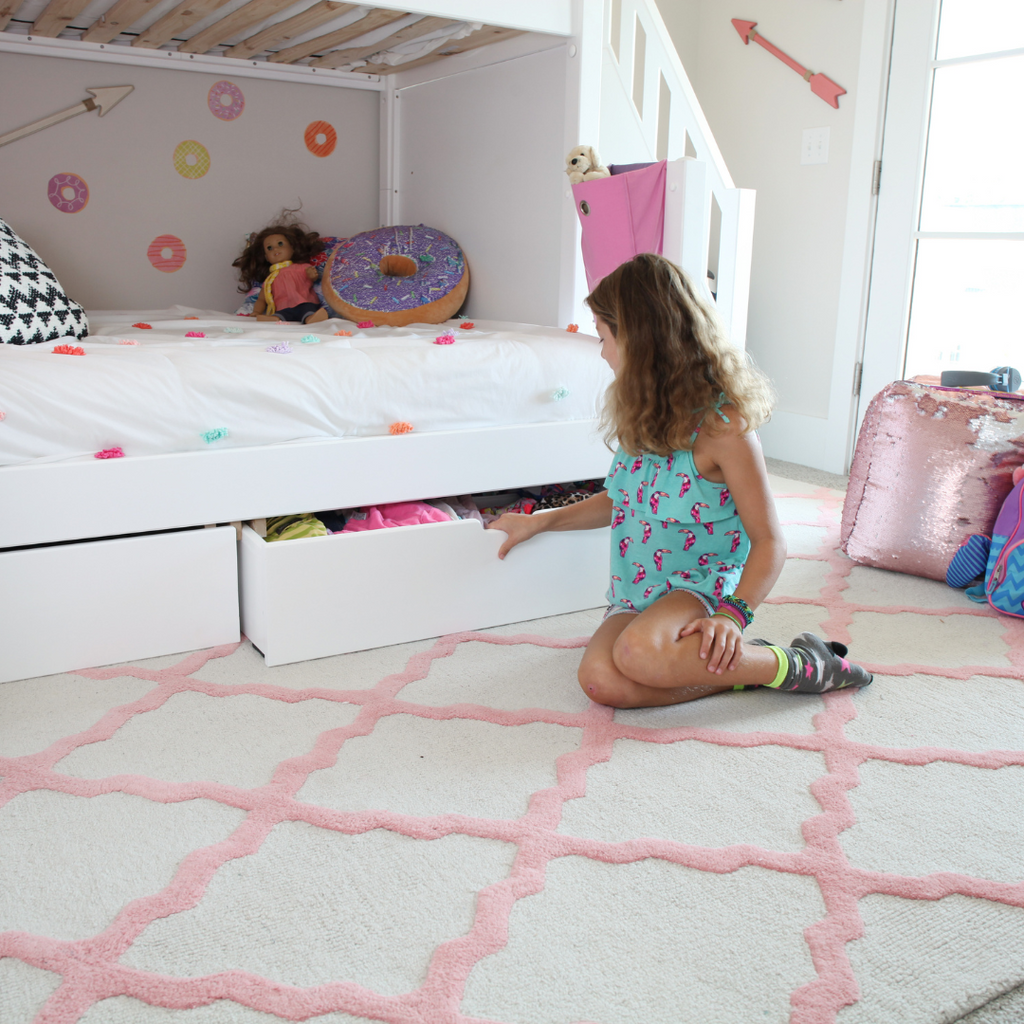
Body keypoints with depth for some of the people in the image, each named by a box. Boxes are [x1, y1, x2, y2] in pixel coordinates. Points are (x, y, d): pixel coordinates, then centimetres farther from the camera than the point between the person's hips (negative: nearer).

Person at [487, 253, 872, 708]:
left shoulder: (723, 425, -16)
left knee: (639, 652, -39)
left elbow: (768, 540, -14)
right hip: (634, 593, 6)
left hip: (699, 588, -6)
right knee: (601, 680, -27)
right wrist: (541, 521, 22)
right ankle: (737, 665, -10)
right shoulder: (646, 415, 8)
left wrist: (732, 614, -29)